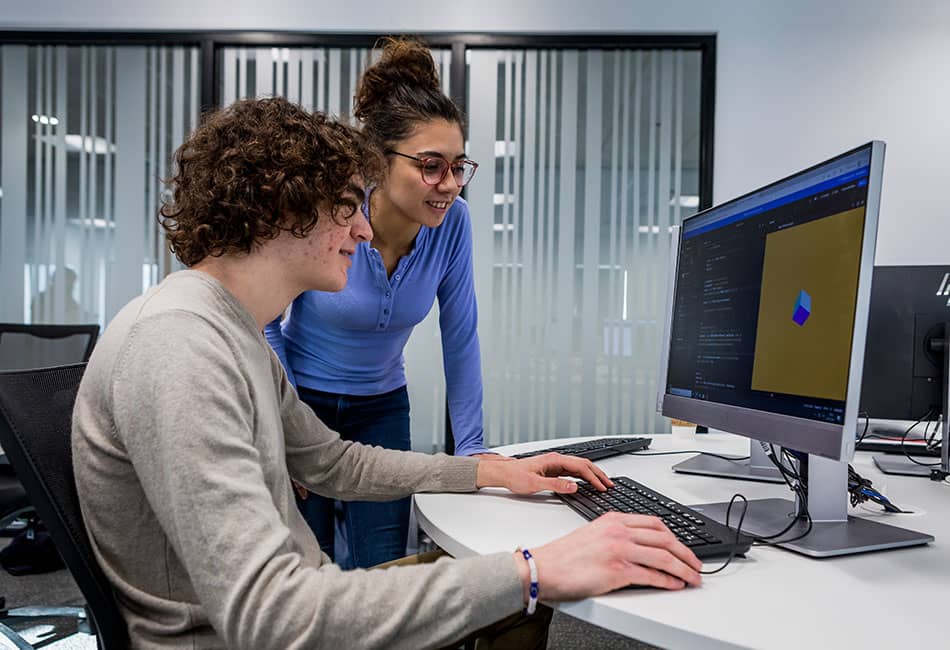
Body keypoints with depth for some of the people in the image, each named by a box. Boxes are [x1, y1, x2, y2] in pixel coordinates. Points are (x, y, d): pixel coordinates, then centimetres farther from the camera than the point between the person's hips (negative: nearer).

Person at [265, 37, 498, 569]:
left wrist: (470, 446, -6)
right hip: (300, 400, -2)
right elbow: (266, 323, -10)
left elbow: (461, 336, -8)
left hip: (380, 409, 3)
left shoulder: (452, 221, -16)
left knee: (383, 570, 3)